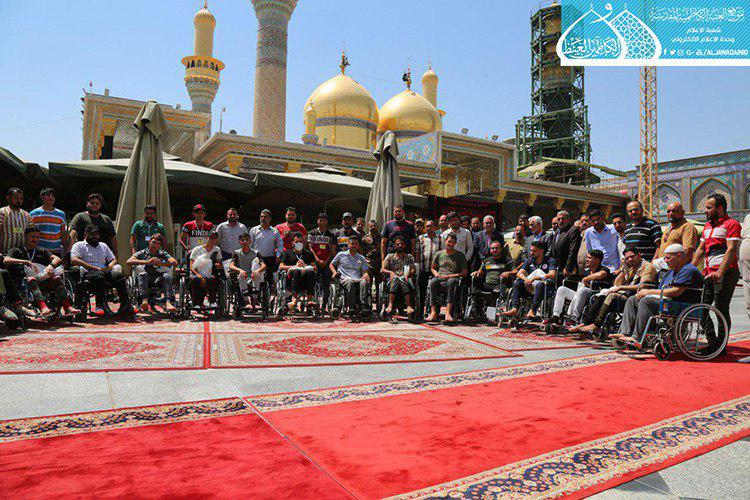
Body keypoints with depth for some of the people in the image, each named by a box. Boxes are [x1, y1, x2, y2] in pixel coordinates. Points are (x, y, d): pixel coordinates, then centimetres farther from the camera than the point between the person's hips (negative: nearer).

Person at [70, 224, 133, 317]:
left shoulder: (104, 246, 30)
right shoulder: (79, 245, 13)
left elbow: (113, 260, 31)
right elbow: (74, 260, -6)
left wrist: (109, 267, 4)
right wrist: (96, 268, -14)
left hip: (104, 272, 4)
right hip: (88, 274, -4)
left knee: (118, 275, -28)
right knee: (99, 275, -40)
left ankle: (125, 305, -36)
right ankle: (99, 306, -42)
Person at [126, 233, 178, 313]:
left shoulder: (163, 253, 20)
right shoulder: (142, 253, 16)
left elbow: (175, 263, 2)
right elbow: (129, 262, -4)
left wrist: (161, 263, -15)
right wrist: (147, 262, -17)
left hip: (158, 279, 1)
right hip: (144, 279, -1)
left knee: (167, 276, -29)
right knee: (140, 269, -31)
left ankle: (168, 302, -47)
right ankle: (144, 300, -49)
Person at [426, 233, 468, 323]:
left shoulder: (460, 255, 10)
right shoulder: (439, 254, 16)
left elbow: (465, 272, 5)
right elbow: (433, 268, 25)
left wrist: (450, 276, -7)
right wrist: (437, 274, 1)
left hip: (453, 278, -2)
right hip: (440, 278, 2)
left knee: (452, 281, -39)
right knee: (433, 282, -34)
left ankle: (448, 312, -45)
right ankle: (433, 312, -39)